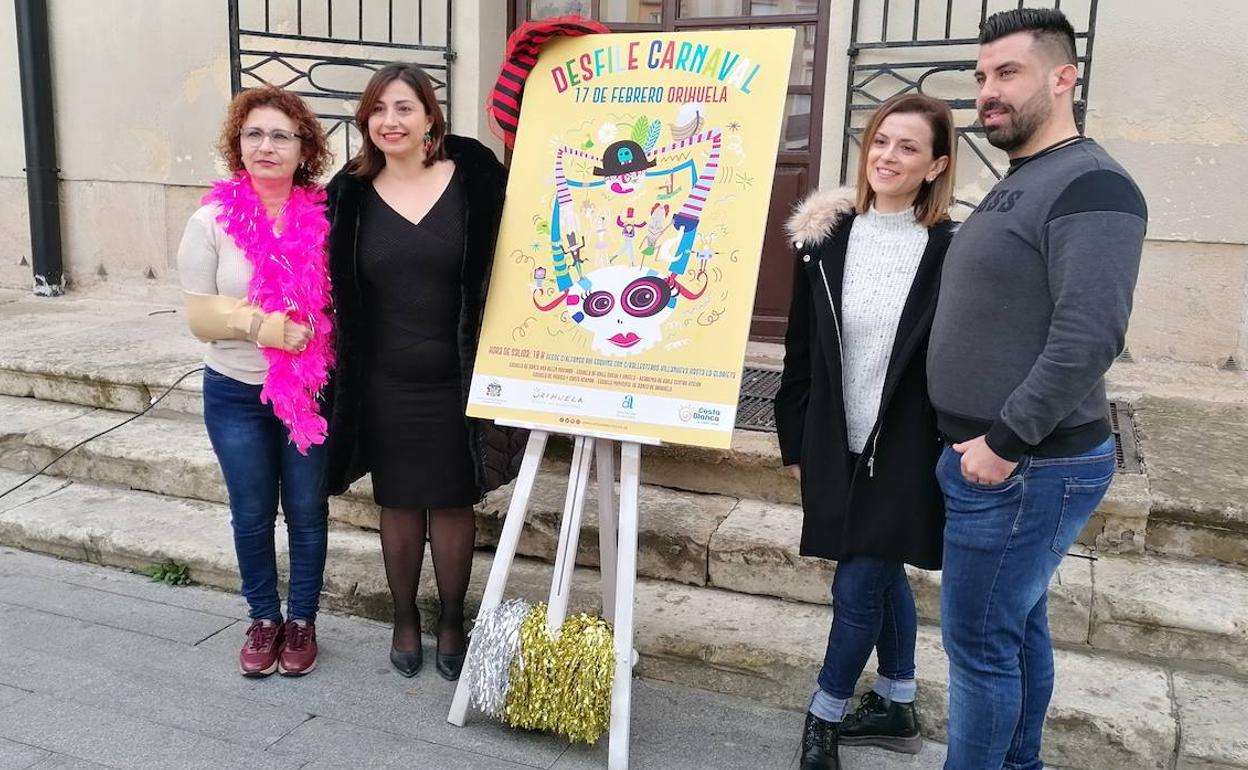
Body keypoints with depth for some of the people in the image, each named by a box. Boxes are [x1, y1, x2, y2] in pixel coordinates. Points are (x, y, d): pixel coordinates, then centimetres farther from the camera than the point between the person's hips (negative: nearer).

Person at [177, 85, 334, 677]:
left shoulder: (324, 218, -5)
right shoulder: (212, 222, -6)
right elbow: (198, 317, -6)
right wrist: (257, 323, -21)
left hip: (310, 392, 0)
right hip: (236, 394, 0)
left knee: (307, 511, 10)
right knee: (252, 514, 12)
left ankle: (302, 620, 28)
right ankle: (263, 618, 31)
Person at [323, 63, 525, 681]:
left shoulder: (473, 179, -6)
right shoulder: (351, 195, 1)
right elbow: (334, 294, 5)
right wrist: (341, 383, 4)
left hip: (456, 379, -1)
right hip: (385, 384, 2)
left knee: (454, 503, 10)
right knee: (398, 504, 13)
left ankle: (451, 623, 28)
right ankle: (404, 620, 32)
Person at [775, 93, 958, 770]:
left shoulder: (952, 250, -9)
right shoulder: (825, 238, 0)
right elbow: (800, 351, 4)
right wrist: (795, 441, 6)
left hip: (907, 448, -4)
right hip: (838, 443, 4)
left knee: (858, 587, 0)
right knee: (882, 574, 18)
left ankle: (824, 715, 23)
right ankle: (896, 707, 36)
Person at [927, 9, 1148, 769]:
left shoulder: (1089, 185, -15)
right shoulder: (1016, 186, 15)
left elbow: (1089, 336, -25)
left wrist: (1005, 441, -21)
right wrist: (996, 442, 15)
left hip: (1027, 466, -9)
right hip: (1000, 456, 9)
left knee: (981, 643, 0)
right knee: (1019, 628, 19)